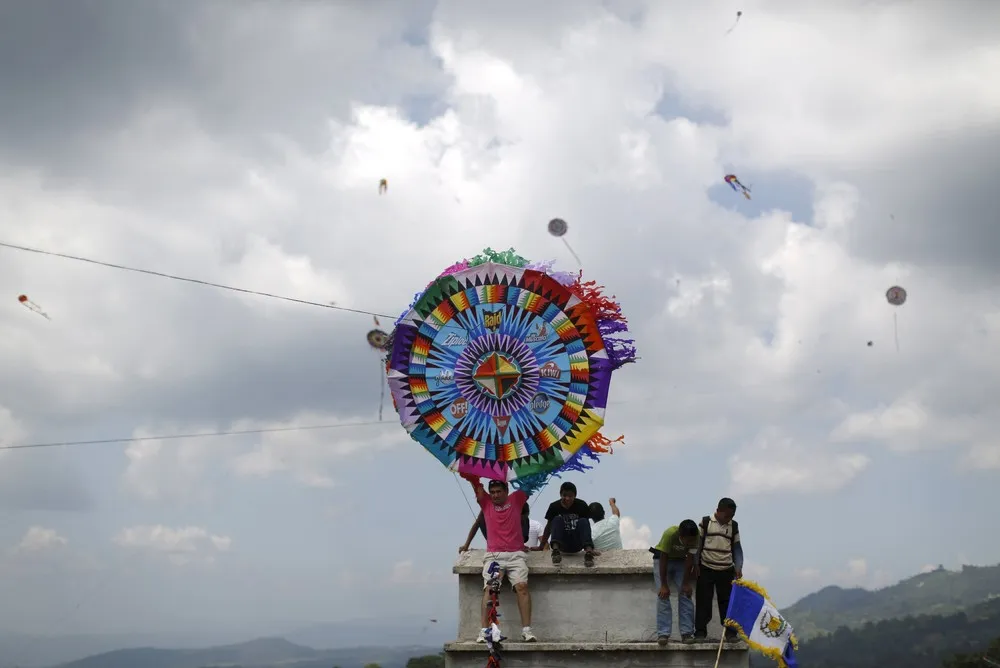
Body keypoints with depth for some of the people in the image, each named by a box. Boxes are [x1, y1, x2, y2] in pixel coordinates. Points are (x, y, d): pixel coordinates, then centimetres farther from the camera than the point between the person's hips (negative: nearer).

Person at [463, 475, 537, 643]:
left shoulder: (516, 500, 13)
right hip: (493, 555, 1)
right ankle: (484, 631, -23)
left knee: (522, 586, -20)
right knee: (489, 589, -18)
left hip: (515, 555, 0)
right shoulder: (486, 502, 15)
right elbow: (474, 481, 9)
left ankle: (526, 629, -21)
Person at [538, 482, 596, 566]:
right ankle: (555, 549, -48)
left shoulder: (581, 505, -8)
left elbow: (586, 525, -5)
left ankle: (588, 550, -51)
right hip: (562, 544, 0)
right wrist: (541, 546, 7)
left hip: (577, 544, 0)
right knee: (557, 519, -23)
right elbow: (549, 527, 3)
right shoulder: (554, 506, -6)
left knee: (583, 521, -25)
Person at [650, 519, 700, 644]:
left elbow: (690, 560, -18)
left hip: (681, 560, 3)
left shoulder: (695, 538, -27)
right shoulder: (670, 534, -36)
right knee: (663, 595, -14)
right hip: (662, 558, -3)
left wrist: (686, 583, -19)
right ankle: (663, 634, -15)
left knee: (685, 593, -9)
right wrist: (664, 585, -25)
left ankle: (687, 633, -7)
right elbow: (663, 560, -28)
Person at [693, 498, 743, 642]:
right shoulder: (705, 522, -1)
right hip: (706, 569, -2)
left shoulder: (734, 526, 7)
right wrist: (696, 564, -3)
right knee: (703, 602, 0)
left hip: (726, 570, 2)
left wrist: (738, 567, -1)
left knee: (727, 602, 0)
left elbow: (737, 548, 10)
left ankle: (730, 633, 3)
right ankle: (700, 632, 6)